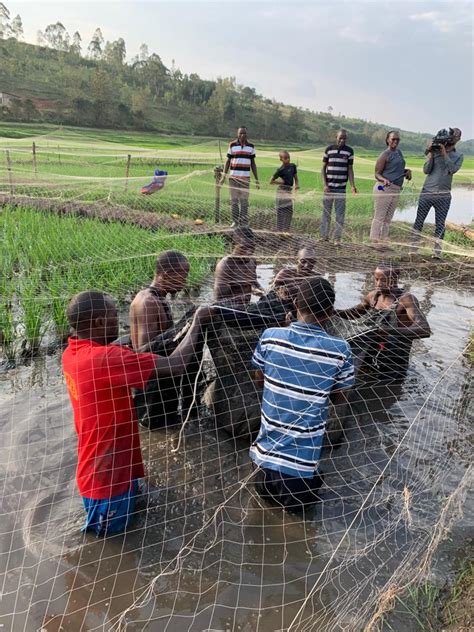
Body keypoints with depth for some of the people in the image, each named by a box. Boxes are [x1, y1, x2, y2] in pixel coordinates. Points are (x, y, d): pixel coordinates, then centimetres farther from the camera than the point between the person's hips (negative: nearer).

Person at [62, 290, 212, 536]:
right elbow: (175, 365, -31)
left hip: (96, 468, 9)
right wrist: (198, 321, -18)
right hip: (107, 474, -8)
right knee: (110, 529, 17)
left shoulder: (72, 352, -4)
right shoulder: (105, 358, -31)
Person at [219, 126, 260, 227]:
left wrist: (256, 179, 8)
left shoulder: (251, 146, 7)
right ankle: (235, 221, 12)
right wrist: (224, 176, -1)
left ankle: (244, 223, 5)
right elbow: (228, 161, 6)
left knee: (244, 201, 0)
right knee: (234, 201, 2)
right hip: (233, 177, 0)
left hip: (245, 178, 1)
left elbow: (253, 163, 11)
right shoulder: (232, 145, 3)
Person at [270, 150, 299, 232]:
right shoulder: (281, 170, -11)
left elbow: (295, 176, 19)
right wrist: (281, 182, -13)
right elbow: (271, 181, -6)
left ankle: (286, 229, 19)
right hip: (282, 191, -7)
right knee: (281, 211, -2)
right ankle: (280, 230, 5)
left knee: (289, 210, 9)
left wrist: (296, 184, 2)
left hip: (290, 190, 7)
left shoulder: (293, 166, 4)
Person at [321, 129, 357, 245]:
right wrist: (325, 185, -4)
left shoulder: (349, 151, 4)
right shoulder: (329, 149, 5)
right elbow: (323, 168, 7)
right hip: (329, 187, 1)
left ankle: (337, 238, 3)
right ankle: (324, 236, 14)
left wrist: (352, 186, -8)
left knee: (340, 213, -2)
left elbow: (350, 169, 4)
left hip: (341, 188, -1)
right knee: (326, 212, 6)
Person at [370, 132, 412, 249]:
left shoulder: (399, 152, 19)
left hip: (396, 190, 8)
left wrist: (407, 171, 10)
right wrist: (384, 180, -28)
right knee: (379, 217, -6)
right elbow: (377, 174, -8)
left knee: (388, 218, 9)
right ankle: (375, 242, -2)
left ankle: (383, 242, 14)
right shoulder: (385, 154, -5)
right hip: (384, 188, -8)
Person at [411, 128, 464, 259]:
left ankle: (437, 252, 1)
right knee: (419, 221, 1)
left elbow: (453, 169, -9)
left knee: (440, 225, 0)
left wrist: (444, 153, -12)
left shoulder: (459, 156, 9)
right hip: (427, 192, 0)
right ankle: (413, 249, 8)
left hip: (443, 196, 0)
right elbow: (426, 170, -1)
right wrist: (430, 154, -10)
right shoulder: (435, 151, 7)